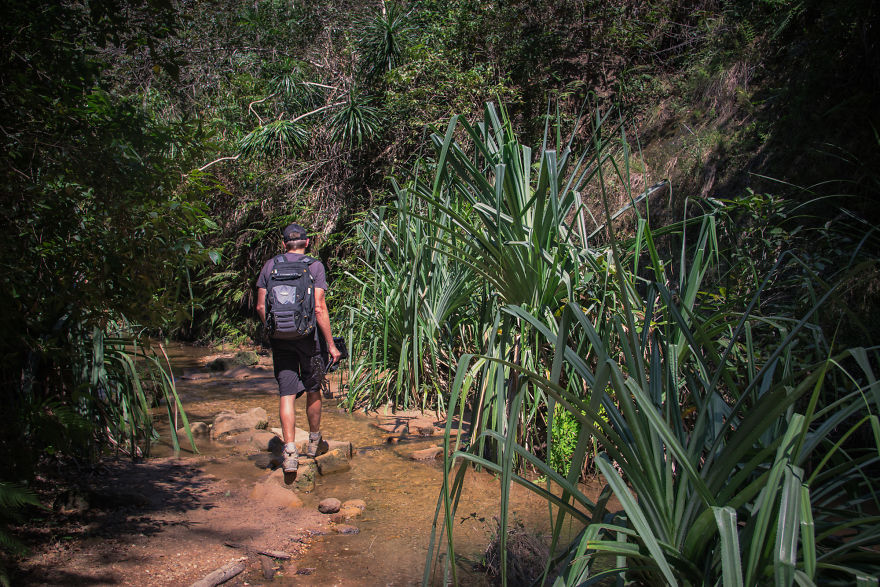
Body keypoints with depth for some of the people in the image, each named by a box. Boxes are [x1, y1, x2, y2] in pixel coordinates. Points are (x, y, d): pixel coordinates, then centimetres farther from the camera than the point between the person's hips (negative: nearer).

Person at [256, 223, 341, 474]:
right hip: (307, 336, -2)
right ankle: (314, 441, 30)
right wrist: (331, 344, -6)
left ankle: (290, 452, -4)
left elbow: (261, 306, 6)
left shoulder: (270, 265, 6)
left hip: (279, 338, 2)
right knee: (313, 389, 15)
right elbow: (319, 308, -11)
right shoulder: (314, 266, -5)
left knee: (287, 393, 2)